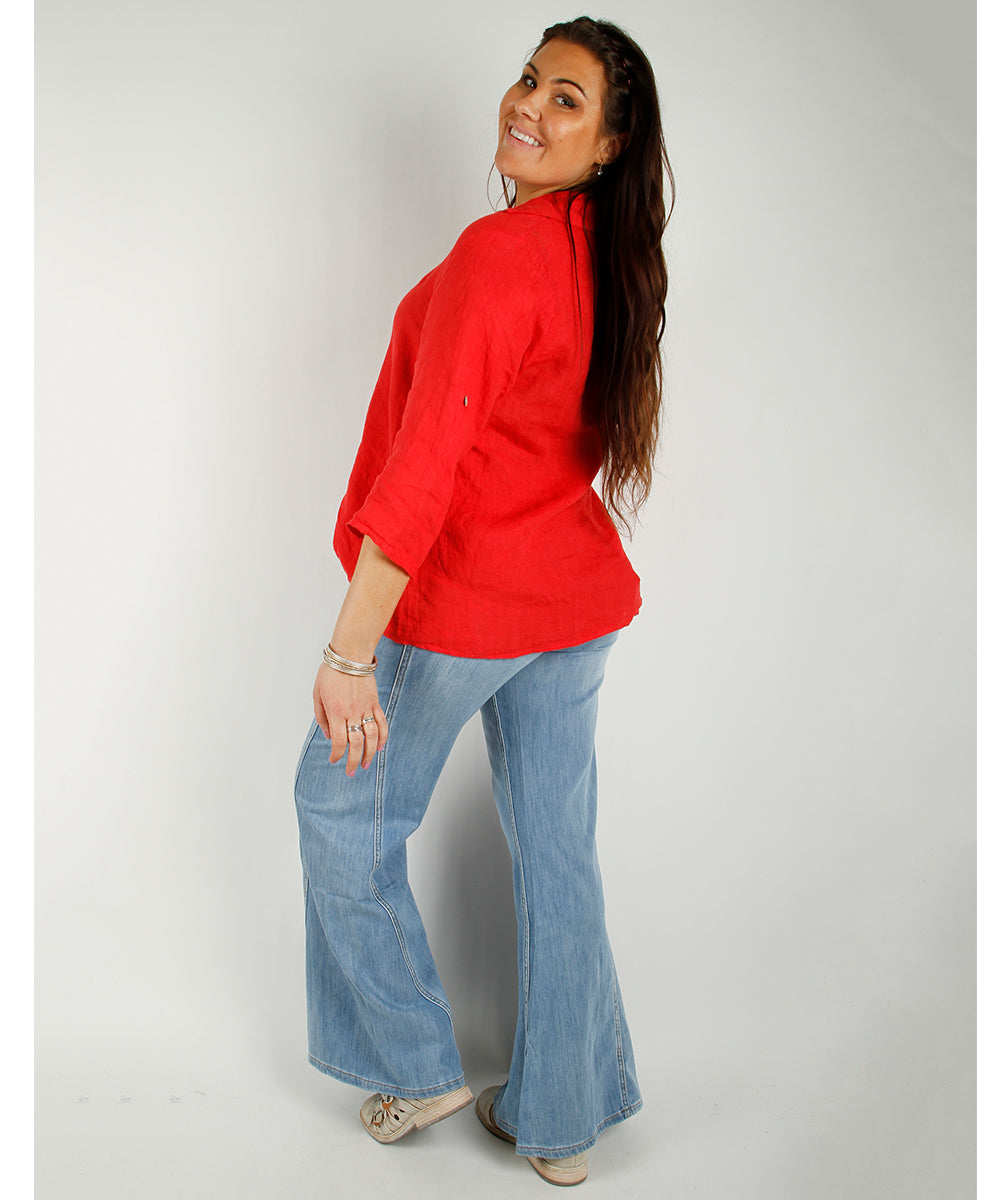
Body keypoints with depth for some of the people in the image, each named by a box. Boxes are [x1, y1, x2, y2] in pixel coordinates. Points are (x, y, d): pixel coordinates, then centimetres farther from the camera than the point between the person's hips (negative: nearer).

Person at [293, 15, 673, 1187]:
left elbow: (425, 469, -27)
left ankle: (415, 1067, 29)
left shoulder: (497, 253, -21)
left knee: (342, 808, 16)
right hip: (578, 598, 8)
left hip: (459, 603, -8)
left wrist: (350, 651, -26)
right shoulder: (613, 257, 4)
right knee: (556, 847, 15)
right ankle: (560, 1121, 30)